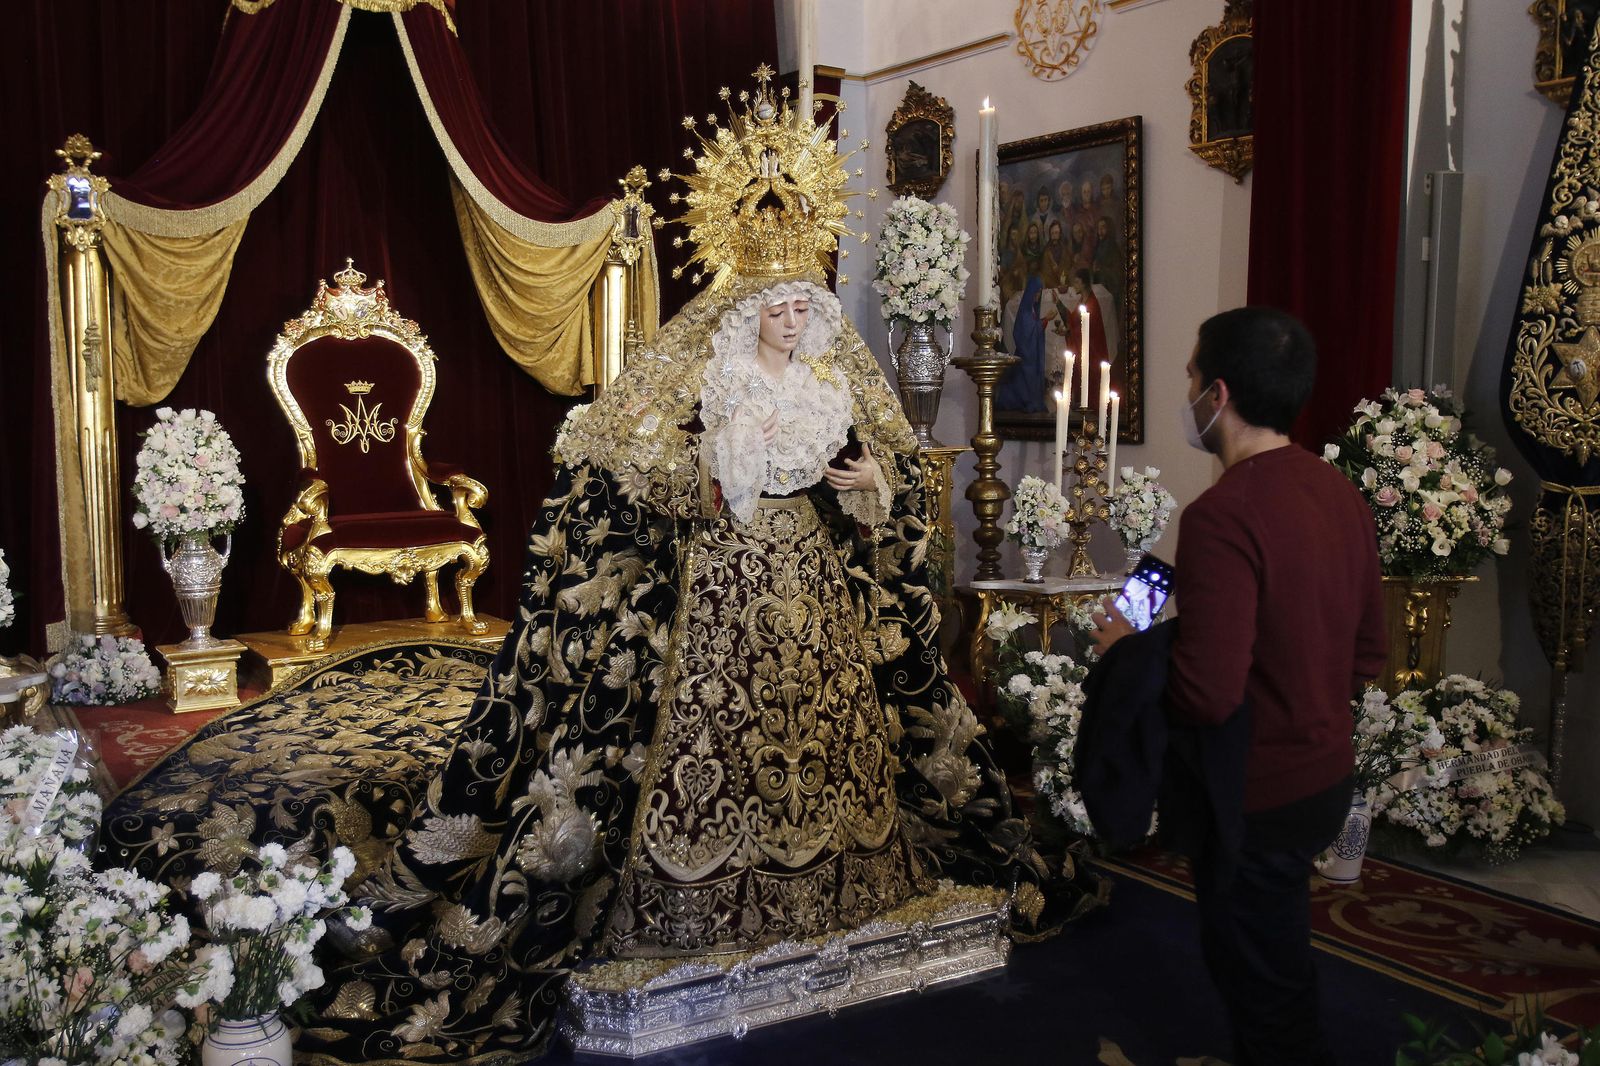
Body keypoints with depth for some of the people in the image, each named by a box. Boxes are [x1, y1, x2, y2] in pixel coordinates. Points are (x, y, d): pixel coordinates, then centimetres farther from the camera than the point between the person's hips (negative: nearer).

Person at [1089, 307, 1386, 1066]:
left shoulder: (1223, 514, -26)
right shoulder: (1342, 493, 2)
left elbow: (1207, 695, -30)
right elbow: (1365, 658, 10)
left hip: (1258, 799, -9)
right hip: (1328, 776, 9)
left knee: (1263, 985, 11)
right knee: (1281, 966, 27)